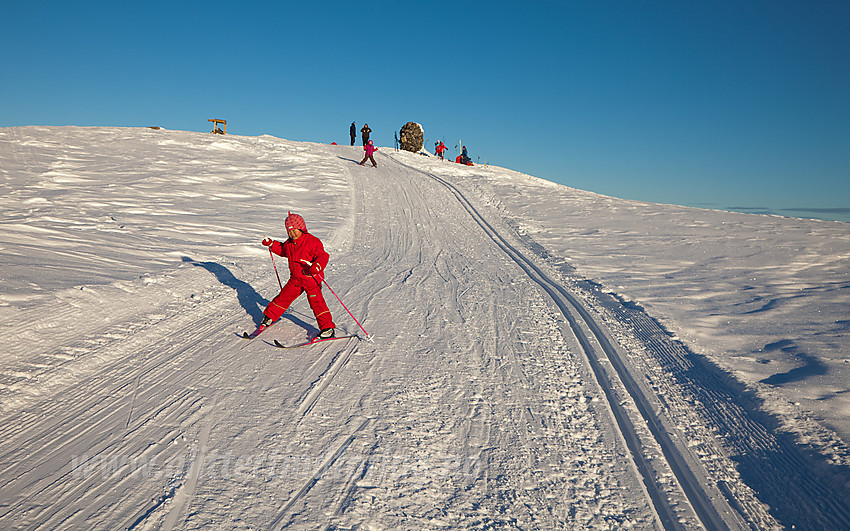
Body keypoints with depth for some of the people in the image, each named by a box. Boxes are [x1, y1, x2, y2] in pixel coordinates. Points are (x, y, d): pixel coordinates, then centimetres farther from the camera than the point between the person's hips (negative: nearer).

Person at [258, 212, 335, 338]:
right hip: (295, 279, 7)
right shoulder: (289, 243, 9)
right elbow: (282, 250, 31)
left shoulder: (312, 241, -15)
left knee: (316, 301, -13)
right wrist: (271, 244, 20)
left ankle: (328, 328, -8)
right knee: (283, 297, 13)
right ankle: (269, 317, 33)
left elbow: (323, 256, -21)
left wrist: (316, 266, -40)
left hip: (311, 278, -7)